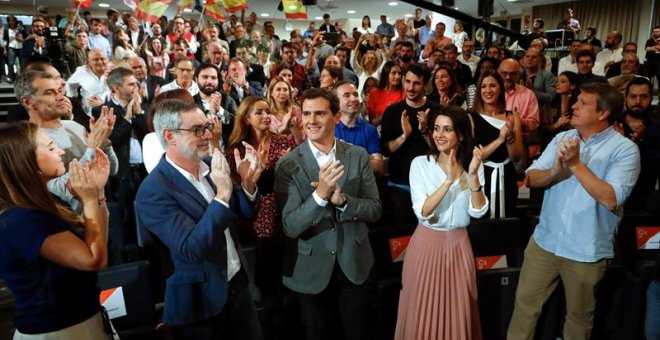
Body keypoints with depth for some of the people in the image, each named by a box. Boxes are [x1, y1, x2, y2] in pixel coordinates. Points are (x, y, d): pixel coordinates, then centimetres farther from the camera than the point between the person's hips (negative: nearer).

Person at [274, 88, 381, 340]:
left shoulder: (358, 156, -5)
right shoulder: (288, 165, -13)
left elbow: (374, 209, -6)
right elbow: (290, 227, -17)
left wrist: (341, 199, -24)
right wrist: (320, 194, -32)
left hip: (354, 264, 2)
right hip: (311, 270, -2)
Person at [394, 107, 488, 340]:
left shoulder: (472, 164, 0)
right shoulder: (420, 164, -8)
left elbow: (478, 211, -9)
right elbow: (422, 212, -18)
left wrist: (473, 176, -22)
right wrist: (449, 180, -27)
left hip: (458, 245, 2)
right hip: (427, 244, -2)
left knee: (458, 313, 13)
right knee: (423, 312, 9)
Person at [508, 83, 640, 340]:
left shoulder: (625, 149, -11)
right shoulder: (562, 138, 3)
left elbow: (611, 199, -23)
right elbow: (531, 179, 0)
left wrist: (576, 164, -23)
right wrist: (555, 171, -20)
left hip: (586, 251, -3)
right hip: (545, 241, 3)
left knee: (579, 314, 18)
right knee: (525, 303, 12)